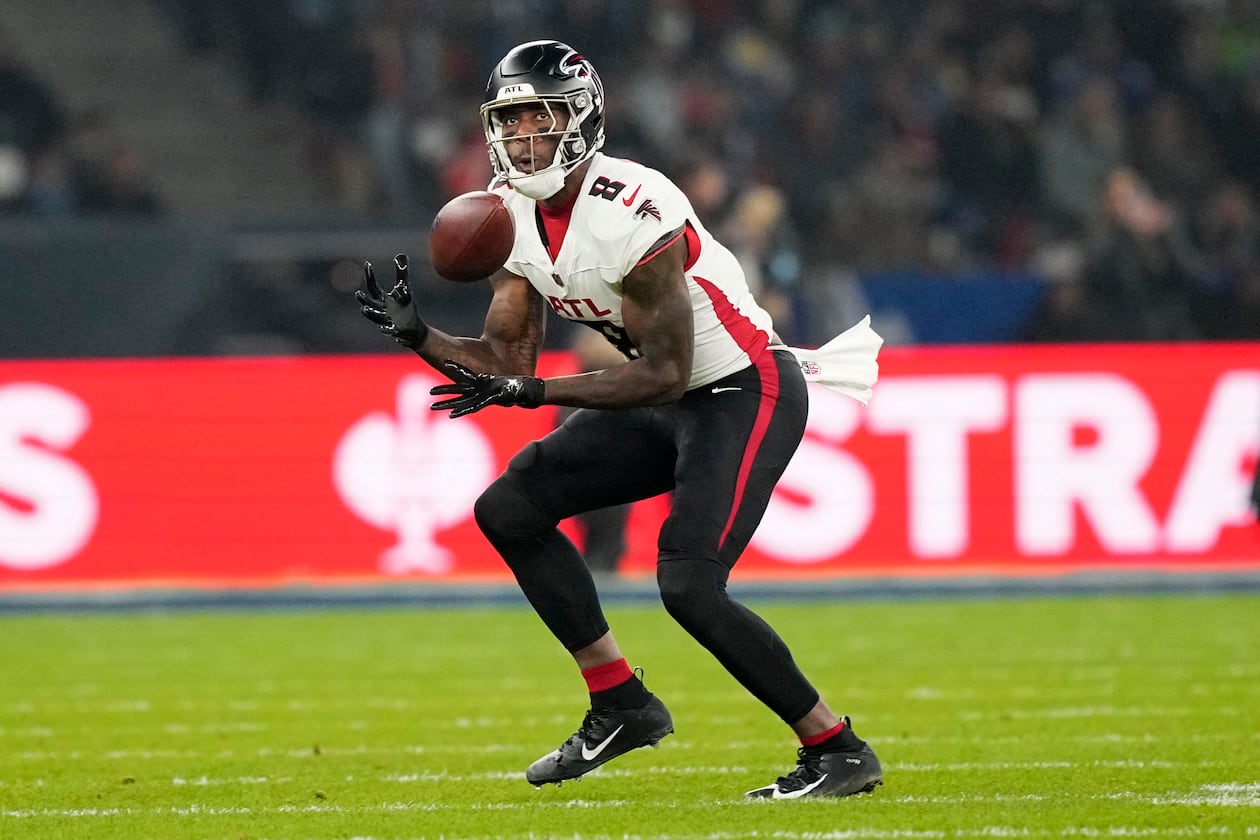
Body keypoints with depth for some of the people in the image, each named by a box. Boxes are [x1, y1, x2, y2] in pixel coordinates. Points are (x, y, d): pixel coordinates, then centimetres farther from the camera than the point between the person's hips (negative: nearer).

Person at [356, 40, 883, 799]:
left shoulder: (631, 216, -27)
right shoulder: (511, 216, -1)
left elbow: (664, 374, -25)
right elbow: (506, 359, 2)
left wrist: (532, 391, -29)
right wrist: (418, 334, -15)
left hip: (748, 394, -9)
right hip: (673, 402, 9)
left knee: (689, 585, -21)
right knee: (510, 508, 2)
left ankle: (838, 751, -7)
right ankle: (622, 705, 10)